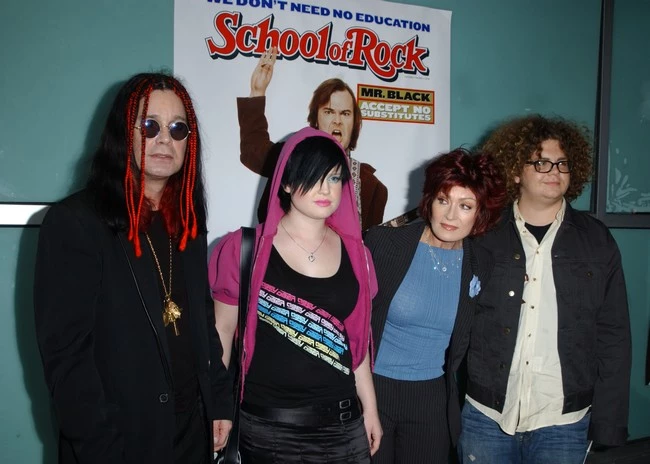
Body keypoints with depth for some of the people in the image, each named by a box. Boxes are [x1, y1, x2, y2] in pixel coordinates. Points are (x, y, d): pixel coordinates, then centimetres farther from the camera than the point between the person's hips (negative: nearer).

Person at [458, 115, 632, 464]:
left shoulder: (597, 241, 1)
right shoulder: (483, 236, -2)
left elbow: (613, 337, 2)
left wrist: (608, 423, 0)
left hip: (564, 425, 1)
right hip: (485, 419, 0)